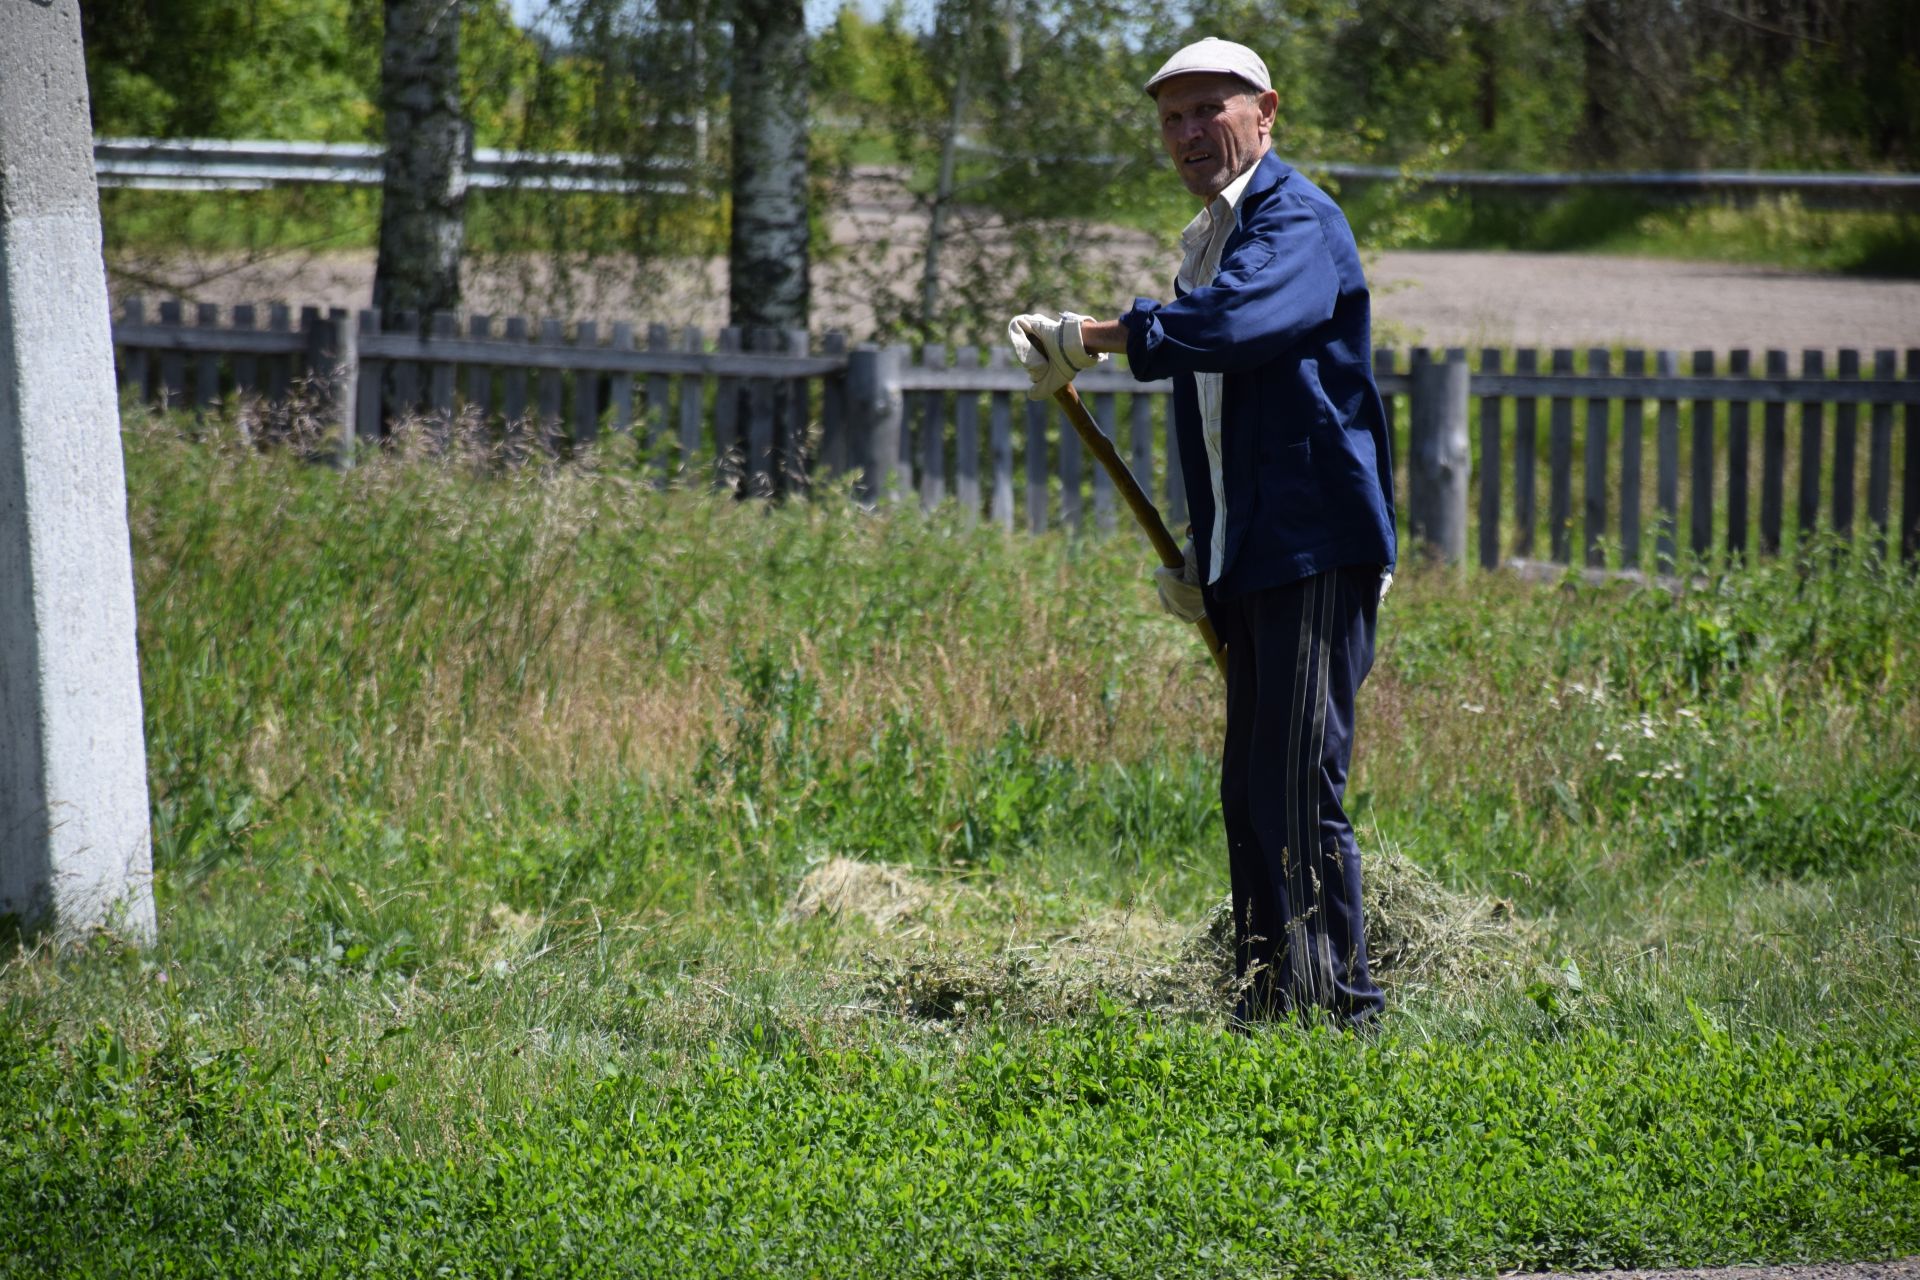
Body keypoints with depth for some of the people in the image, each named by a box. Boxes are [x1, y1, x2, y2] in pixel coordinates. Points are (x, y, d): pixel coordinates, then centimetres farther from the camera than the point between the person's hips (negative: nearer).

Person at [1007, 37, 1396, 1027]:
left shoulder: (1298, 221, -9)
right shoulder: (1207, 244, 21)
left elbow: (1233, 321, -30)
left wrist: (1095, 337, -23)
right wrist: (1203, 553, 21)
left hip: (1318, 553, -10)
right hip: (1254, 564, 10)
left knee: (1298, 786, -12)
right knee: (1250, 793, 11)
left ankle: (1336, 1004, -8)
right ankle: (1267, 1005, 16)